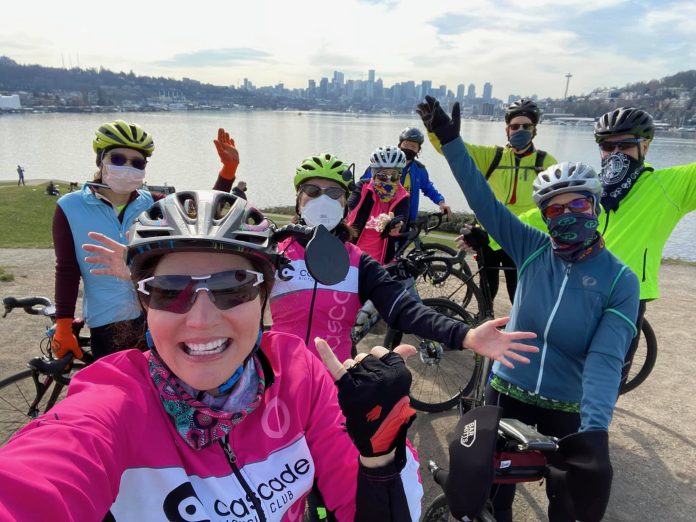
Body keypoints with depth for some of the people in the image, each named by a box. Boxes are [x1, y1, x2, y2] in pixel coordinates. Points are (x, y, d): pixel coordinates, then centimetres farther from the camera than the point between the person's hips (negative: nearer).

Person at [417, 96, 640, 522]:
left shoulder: (620, 281, -13)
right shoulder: (532, 250, -9)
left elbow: (605, 359, -22)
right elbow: (484, 201, -14)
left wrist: (595, 428, -35)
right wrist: (450, 141, -20)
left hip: (567, 407, -1)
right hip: (507, 391, 1)